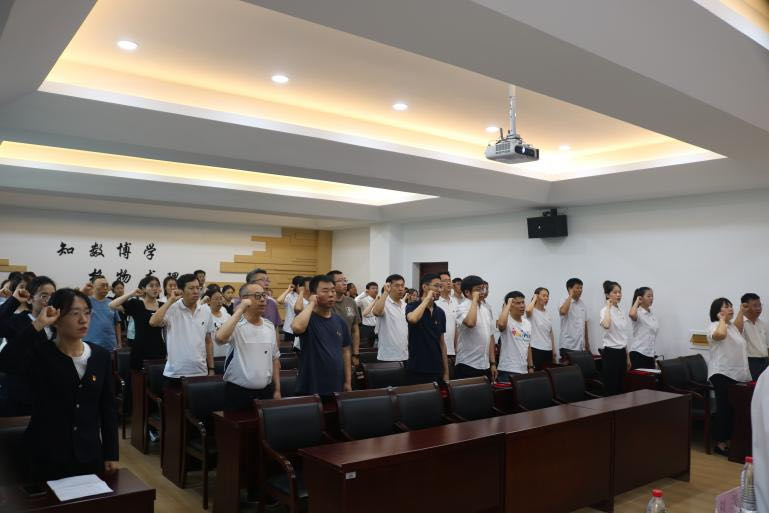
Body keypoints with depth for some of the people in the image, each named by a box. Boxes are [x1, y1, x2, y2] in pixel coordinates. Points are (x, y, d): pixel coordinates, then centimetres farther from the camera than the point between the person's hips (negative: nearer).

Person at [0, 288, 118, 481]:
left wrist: (111, 454, 3)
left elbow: (107, 408, 4)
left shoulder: (101, 355, 1)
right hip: (46, 456, -3)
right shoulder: (40, 353, -8)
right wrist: (37, 325, -30)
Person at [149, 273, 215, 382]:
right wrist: (171, 300, -17)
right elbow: (153, 322, -26)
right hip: (175, 373, -3)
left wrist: (211, 369, 9)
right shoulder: (172, 309, -7)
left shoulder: (206, 311, 5)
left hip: (201, 372, 4)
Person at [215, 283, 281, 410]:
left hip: (266, 391, 5)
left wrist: (277, 390, 12)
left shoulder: (270, 326, 7)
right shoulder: (235, 325, -10)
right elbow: (220, 338, -33)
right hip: (238, 391, -5)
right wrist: (240, 310, -25)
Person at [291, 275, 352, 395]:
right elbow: (297, 327, -33)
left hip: (336, 386, 5)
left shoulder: (340, 321, 7)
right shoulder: (308, 318, -9)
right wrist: (311, 304, -20)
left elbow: (345, 352, 12)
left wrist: (348, 381, 9)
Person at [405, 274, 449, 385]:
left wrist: (446, 371, 10)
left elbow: (441, 342, 13)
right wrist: (427, 299, -19)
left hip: (437, 370, 5)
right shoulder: (412, 306, -6)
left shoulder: (440, 312, 9)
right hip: (417, 370, -5)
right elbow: (413, 319, -32)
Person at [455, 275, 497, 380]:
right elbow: (470, 323, -32)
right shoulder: (463, 308, -9)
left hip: (485, 366, 7)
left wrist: (493, 363, 12)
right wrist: (475, 300, -19)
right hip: (467, 365, -7)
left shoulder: (486, 310, 13)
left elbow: (490, 337, 16)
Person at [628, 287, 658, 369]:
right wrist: (637, 301, -18)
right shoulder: (638, 313, -10)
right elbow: (631, 314, -38)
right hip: (638, 354, -8)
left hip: (650, 355, 8)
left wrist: (655, 359, 18)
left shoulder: (652, 315, 15)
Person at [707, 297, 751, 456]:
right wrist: (722, 319, -18)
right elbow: (720, 335, -32)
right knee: (724, 409, -6)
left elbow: (740, 349, 23)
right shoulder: (714, 326, -10)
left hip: (737, 374, 8)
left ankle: (728, 441, 19)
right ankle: (720, 443, 0)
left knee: (734, 409, 10)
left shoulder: (733, 326, 17)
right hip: (722, 374, -8)